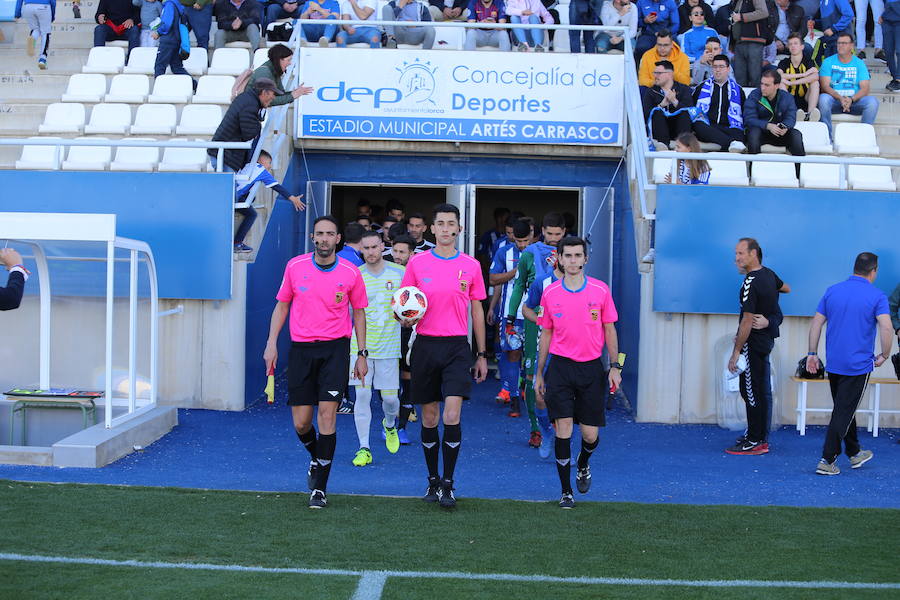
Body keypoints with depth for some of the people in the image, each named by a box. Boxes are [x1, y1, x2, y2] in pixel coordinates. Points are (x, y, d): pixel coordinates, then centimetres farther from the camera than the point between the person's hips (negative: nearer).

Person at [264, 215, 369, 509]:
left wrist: (362, 354, 6)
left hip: (335, 348, -2)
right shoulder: (295, 266, 1)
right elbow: (282, 305, 10)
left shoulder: (350, 273, -2)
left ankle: (320, 487, -2)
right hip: (301, 349, 2)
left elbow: (359, 312, 8)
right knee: (301, 423, 2)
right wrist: (272, 344, 3)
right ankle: (317, 457, 36)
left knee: (327, 414, -10)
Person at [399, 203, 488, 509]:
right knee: (429, 418, 7)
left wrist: (482, 355, 10)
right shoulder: (417, 263, 4)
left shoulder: (471, 266, 5)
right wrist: (407, 319, -15)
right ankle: (433, 480, 21)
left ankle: (448, 484, -2)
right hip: (425, 345, 1)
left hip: (457, 347, -1)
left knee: (452, 415, -12)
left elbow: (477, 311, 10)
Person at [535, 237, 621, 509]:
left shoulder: (600, 290, -1)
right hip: (560, 366, 0)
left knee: (590, 434, 4)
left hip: (591, 368, 0)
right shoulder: (550, 293, 1)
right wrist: (539, 373, 11)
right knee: (563, 430, -5)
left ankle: (583, 465, 39)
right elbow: (546, 334, 10)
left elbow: (609, 330, 6)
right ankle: (566, 491, 7)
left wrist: (615, 367, 1)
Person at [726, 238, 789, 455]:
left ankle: (755, 442, -2)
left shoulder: (750, 284, -21)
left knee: (752, 392, -5)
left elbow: (747, 321, -22)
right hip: (766, 339, 10)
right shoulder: (769, 274, 7)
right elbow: (786, 288, 30)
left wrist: (736, 352, -18)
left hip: (754, 343, -10)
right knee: (761, 391, 15)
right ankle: (759, 435, 23)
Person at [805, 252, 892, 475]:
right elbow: (886, 328, -19)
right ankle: (827, 460, -4)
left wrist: (812, 354, 10)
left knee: (845, 409, 19)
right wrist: (884, 356, -6)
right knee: (844, 412, -1)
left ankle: (854, 453, 31)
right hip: (859, 364, -5)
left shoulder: (832, 291, 6)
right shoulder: (876, 296, -8)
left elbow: (816, 324, 5)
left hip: (834, 363, 5)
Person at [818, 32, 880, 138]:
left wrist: (851, 99, -22)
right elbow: (825, 86, -7)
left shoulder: (859, 63, 7)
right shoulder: (828, 62, 5)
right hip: (834, 99, -1)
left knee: (872, 101, -27)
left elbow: (865, 88, -2)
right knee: (823, 98, -34)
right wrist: (840, 98, -24)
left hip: (854, 100, 1)